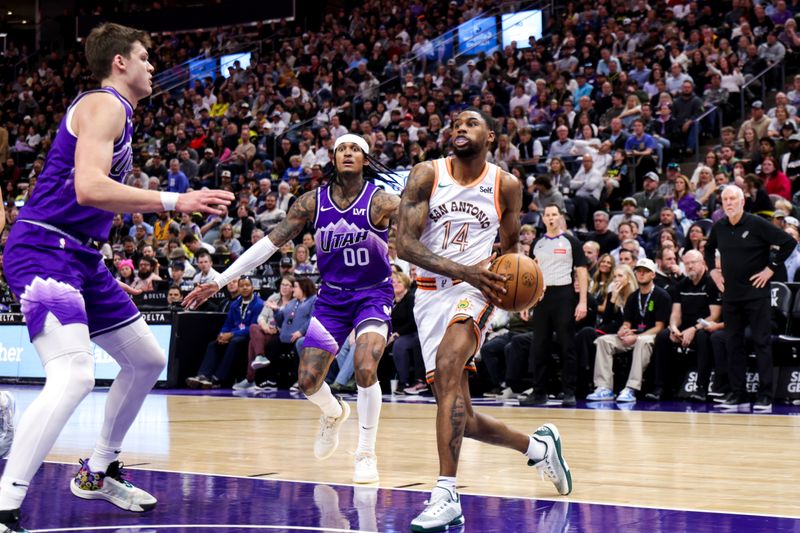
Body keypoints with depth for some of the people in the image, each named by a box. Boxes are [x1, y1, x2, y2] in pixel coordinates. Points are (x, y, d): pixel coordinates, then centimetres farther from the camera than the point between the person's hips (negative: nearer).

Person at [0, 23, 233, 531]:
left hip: (81, 255, 11)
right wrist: (174, 201, -27)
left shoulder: (116, 111, 19)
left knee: (148, 360, 18)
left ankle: (98, 472, 33)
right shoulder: (103, 105, -12)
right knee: (73, 377, -26)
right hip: (44, 250, -11)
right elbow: (88, 187, -27)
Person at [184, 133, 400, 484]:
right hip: (331, 296, 3)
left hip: (373, 294, -3)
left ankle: (366, 454, -7)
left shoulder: (380, 201, -15)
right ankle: (333, 413, 34)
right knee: (307, 381, -2)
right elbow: (270, 243, -5)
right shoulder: (313, 202, -6)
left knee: (365, 368, -25)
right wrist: (219, 281, -8)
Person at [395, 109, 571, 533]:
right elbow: (405, 243, -11)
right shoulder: (426, 175, -1)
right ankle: (538, 446, 34)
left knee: (447, 367, -32)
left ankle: (446, 496, -35)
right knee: (462, 420, 5)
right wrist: (463, 270, -22)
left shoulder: (506, 186, 2)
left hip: (474, 291, -3)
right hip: (430, 293, 3)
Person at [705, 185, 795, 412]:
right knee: (733, 344, 6)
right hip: (730, 294, 6)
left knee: (762, 342, -3)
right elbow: (709, 249, 27)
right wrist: (712, 270, 13)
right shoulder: (719, 227, 6)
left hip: (756, 293, -6)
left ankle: (765, 396, -2)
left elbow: (788, 242, -11)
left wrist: (771, 268, -12)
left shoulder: (757, 224, -10)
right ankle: (738, 395, 12)